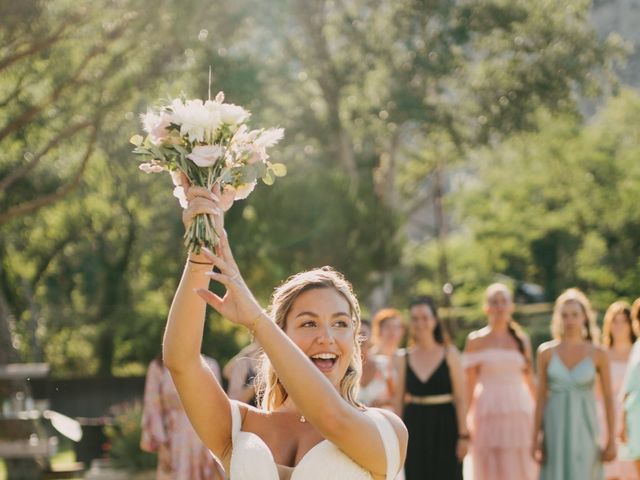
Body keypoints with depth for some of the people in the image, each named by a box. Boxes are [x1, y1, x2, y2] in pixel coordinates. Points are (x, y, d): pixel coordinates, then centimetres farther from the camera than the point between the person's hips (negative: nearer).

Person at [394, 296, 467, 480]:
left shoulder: (449, 354, -1)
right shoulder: (405, 359, 6)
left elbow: (460, 398, -4)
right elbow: (399, 401, 9)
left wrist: (463, 435, -10)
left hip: (444, 425, -2)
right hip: (415, 428, 2)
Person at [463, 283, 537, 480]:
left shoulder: (521, 340, 10)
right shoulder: (475, 341, 3)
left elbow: (529, 379, 15)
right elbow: (469, 383, 1)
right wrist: (466, 421, -4)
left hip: (519, 413, 2)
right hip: (488, 413, -2)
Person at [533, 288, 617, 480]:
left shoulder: (598, 354, -1)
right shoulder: (546, 352, 3)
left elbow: (608, 398, 3)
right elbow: (541, 396, 6)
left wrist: (611, 440, 0)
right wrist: (536, 438, 2)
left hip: (584, 429, -2)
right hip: (556, 430, 2)